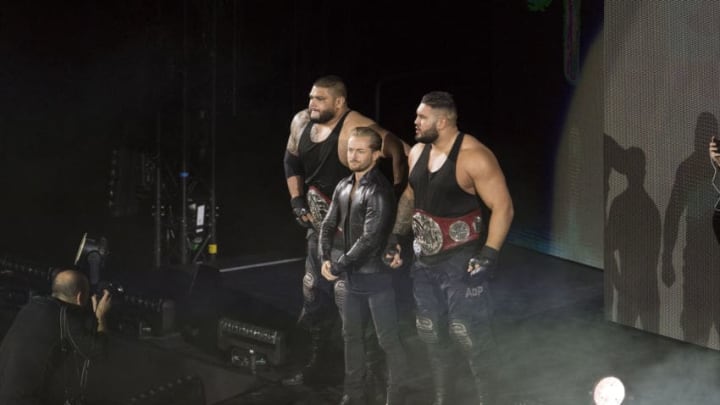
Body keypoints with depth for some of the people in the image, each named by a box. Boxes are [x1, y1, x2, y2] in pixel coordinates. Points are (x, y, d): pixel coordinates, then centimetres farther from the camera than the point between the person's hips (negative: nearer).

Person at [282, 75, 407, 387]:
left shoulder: (358, 128, -25)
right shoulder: (301, 122, -1)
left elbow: (400, 152, -27)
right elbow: (292, 162, 16)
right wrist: (297, 200, 8)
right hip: (318, 224, 8)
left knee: (346, 295, -9)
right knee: (314, 292, 15)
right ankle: (313, 364, 30)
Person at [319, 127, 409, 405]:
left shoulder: (379, 191, -16)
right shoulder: (343, 187, 8)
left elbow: (370, 239, -22)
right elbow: (328, 225, 13)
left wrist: (338, 267, -17)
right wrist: (326, 259, -4)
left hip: (376, 276, -8)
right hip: (353, 276, 8)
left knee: (389, 340, -3)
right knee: (351, 334, 17)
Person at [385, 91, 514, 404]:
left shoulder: (473, 157, -18)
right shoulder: (418, 152, 5)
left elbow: (502, 206, -17)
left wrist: (489, 255, -23)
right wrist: (396, 236, 13)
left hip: (461, 262, -7)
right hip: (424, 261, 7)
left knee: (471, 338, -7)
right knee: (430, 335, 13)